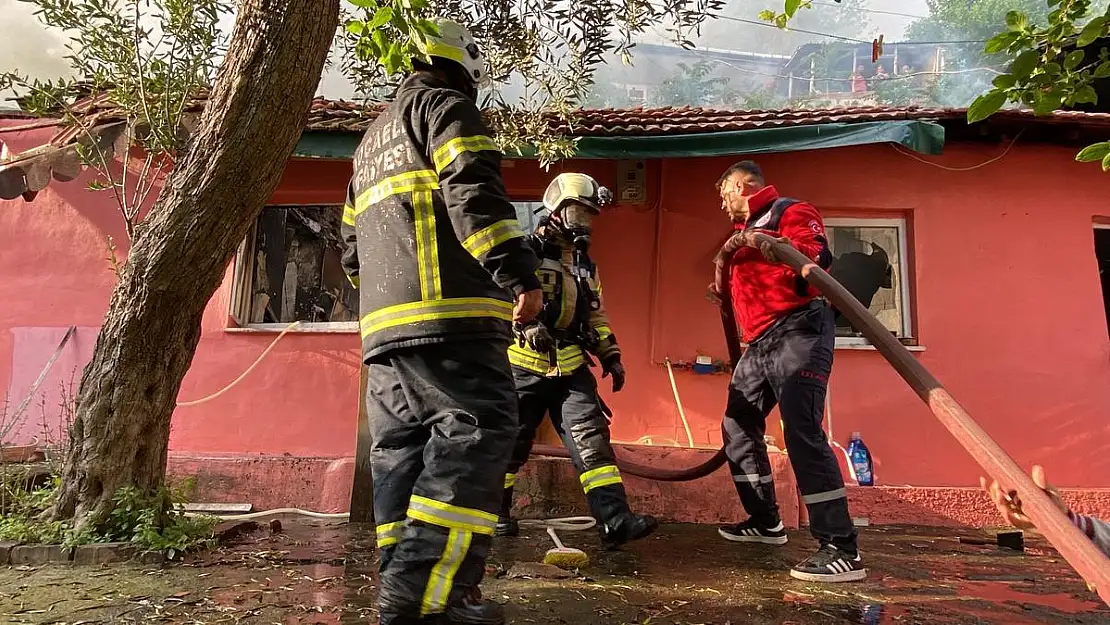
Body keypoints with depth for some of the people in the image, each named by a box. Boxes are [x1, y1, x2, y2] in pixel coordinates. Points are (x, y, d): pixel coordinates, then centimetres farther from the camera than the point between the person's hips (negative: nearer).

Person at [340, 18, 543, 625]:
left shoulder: (371, 140, 32)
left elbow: (352, 249, 31)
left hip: (383, 323, 9)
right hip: (448, 312, -9)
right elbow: (473, 192, -13)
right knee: (475, 433, -13)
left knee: (400, 448, 7)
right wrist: (520, 273, -16)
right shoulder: (445, 106, 6)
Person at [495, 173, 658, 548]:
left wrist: (610, 355, 14)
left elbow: (595, 315, 23)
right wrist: (528, 324, -31)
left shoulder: (586, 265, 19)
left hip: (570, 366, 6)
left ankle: (614, 520, -11)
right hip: (526, 362, -5)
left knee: (592, 438, -6)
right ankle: (496, 512, 25)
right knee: (512, 442, 6)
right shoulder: (527, 250, -4)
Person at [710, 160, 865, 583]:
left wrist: (766, 244, -28)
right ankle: (765, 522, 28)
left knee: (802, 433, -20)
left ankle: (842, 551, -19)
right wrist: (724, 264, 21)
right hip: (759, 344, 10)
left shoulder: (790, 212, -2)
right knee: (738, 427, 15)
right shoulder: (745, 231, 25)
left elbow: (819, 256, -21)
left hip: (797, 332, -10)